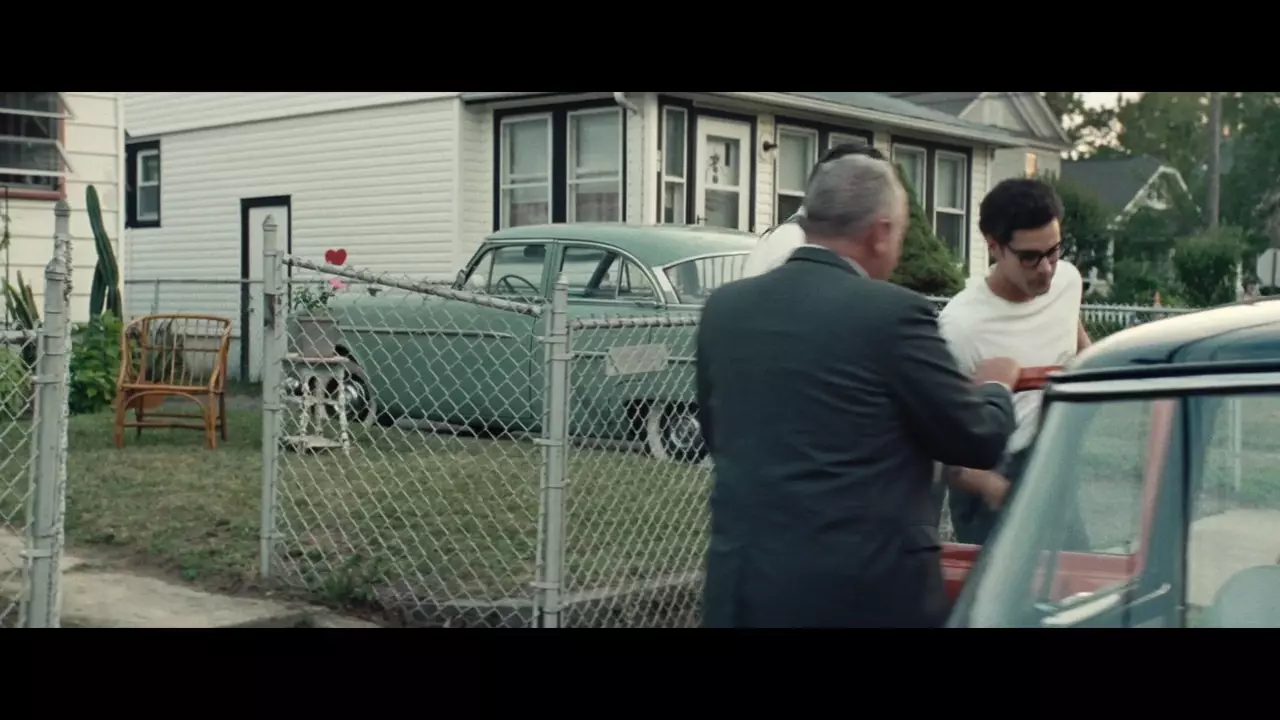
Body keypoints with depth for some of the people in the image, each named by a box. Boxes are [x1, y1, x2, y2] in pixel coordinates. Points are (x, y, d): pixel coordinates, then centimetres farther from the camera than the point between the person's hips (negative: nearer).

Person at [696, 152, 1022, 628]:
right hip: (869, 588, -4)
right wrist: (995, 387, 16)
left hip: (744, 583, 5)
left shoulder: (725, 307, 3)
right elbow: (978, 440, -4)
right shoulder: (892, 312, -12)